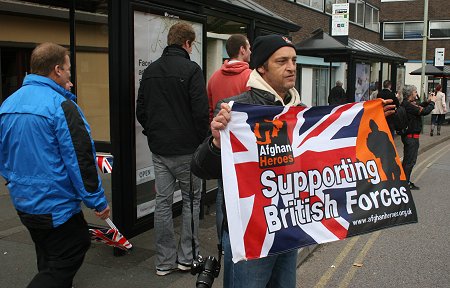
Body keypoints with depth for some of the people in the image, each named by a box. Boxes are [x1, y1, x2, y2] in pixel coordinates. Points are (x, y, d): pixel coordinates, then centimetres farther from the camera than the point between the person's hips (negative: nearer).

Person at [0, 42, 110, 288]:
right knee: (61, 268, 2)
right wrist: (98, 201, -12)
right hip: (55, 207, -8)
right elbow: (79, 160, -20)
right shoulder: (61, 105, -20)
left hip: (22, 203, 9)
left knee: (48, 262, 23)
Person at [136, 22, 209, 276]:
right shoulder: (191, 69, -11)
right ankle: (186, 257, 15)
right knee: (191, 200, 10)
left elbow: (141, 111, 10)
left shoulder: (150, 71, 8)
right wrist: (201, 139, -1)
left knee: (163, 202, 10)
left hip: (159, 150, 5)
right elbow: (201, 111, -16)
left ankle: (165, 261, 16)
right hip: (186, 149, -5)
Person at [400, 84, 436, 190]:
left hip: (408, 135, 11)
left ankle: (405, 180, 28)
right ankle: (406, 183, 3)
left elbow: (418, 107, 26)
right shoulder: (408, 105, -22)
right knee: (410, 160, -3)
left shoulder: (406, 103, 9)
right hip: (412, 136, -11)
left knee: (408, 159, 18)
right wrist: (432, 102, -8)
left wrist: (427, 101, 13)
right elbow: (424, 111, -24)